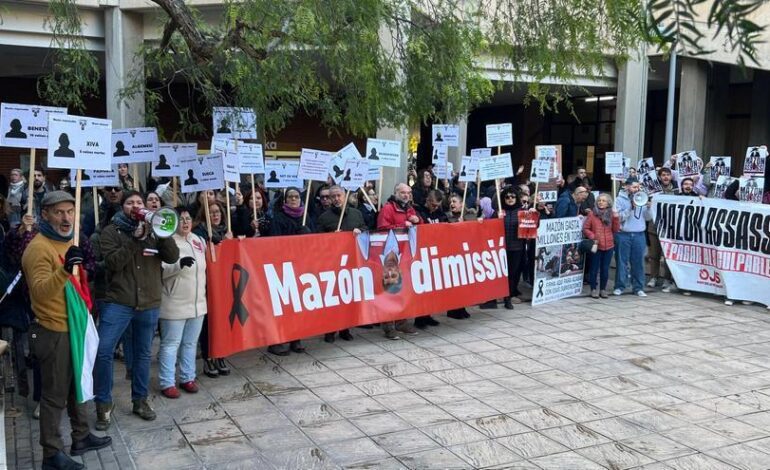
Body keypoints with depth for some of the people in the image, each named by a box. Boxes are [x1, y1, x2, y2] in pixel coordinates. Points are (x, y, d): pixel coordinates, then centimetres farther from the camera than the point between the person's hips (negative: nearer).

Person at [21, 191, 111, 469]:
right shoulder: (39, 248, -20)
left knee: (77, 386, 20)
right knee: (55, 394, 2)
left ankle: (81, 438, 35)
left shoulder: (68, 241, 9)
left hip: (74, 327, 9)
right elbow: (40, 292, -33)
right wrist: (65, 269, -47)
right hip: (53, 332, -9)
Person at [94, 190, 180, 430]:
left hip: (149, 304, 3)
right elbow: (113, 262, -14)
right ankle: (103, 403, 5)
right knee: (102, 351, -10)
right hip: (118, 302, -3)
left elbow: (172, 257, -3)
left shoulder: (153, 230, 9)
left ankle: (140, 400, 27)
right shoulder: (111, 231, 1)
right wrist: (136, 238, -20)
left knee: (143, 354, 13)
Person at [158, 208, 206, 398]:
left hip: (198, 303, 7)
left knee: (191, 343, 15)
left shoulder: (198, 240, 10)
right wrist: (179, 264, -32)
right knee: (171, 344, 0)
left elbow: (203, 265, 25)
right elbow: (159, 270, -19)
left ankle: (187, 378, 26)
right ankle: (167, 383, 9)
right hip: (175, 305, -6)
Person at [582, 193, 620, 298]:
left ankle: (603, 289, 18)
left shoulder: (611, 214, 7)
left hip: (609, 246, 3)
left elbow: (616, 230, 7)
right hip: (596, 246, -2)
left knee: (605, 268, 8)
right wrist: (592, 237, -14)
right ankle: (593, 289, 12)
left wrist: (616, 218, -6)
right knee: (594, 268, 3)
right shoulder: (592, 214, -2)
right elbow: (585, 228, 0)